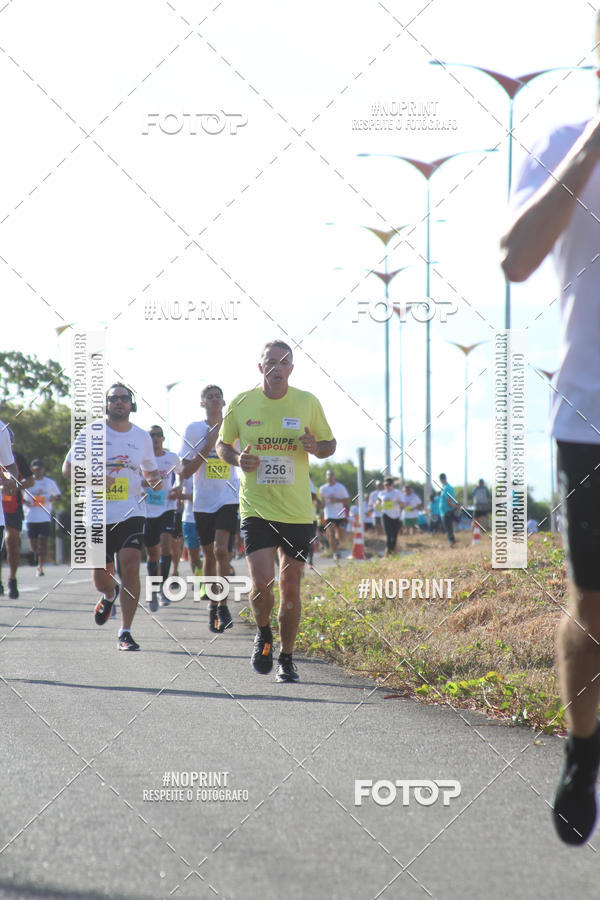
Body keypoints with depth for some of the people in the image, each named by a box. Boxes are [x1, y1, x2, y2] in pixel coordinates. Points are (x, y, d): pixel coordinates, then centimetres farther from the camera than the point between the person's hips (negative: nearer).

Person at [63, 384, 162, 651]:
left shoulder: (142, 437, 9)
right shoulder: (91, 433, 2)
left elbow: (150, 470, 22)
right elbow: (68, 468, 3)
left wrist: (155, 480, -2)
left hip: (132, 512, 0)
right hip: (98, 516, 0)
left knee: (130, 566, -19)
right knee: (100, 580, 4)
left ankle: (125, 632, -12)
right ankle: (110, 594, 44)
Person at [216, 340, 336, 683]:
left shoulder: (308, 403, 1)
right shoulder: (241, 403, 0)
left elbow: (330, 445, 11)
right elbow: (223, 445, 13)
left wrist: (315, 447, -12)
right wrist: (238, 459, -9)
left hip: (298, 512, 1)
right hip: (256, 508, -1)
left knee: (291, 589, 5)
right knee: (262, 584, -15)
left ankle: (287, 658, 23)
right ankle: (264, 634, 16)